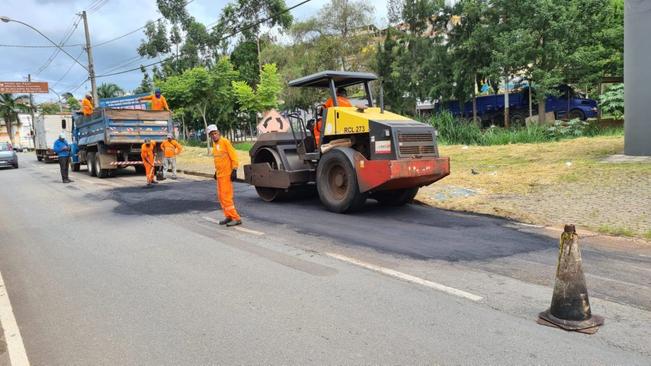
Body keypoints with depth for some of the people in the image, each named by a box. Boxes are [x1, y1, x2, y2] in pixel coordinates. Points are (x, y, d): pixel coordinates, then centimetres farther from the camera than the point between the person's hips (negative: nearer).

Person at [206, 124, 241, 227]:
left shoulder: (225, 141, -11)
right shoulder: (214, 144, 12)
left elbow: (233, 156, -14)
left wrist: (234, 170, -18)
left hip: (226, 174, -8)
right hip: (219, 174, 8)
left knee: (226, 197, -10)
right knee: (221, 196, 12)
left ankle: (236, 218, -5)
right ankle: (228, 216, 23)